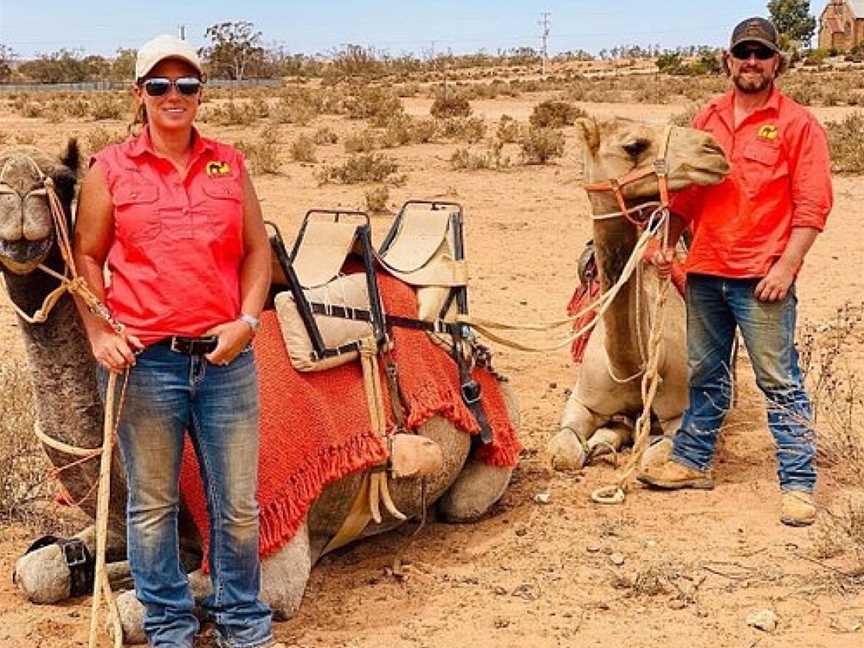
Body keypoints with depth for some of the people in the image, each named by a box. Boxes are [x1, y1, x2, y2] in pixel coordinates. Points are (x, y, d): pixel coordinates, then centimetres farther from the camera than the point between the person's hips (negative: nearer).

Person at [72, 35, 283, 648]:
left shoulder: (229, 165, 9)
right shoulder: (110, 169, 3)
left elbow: (257, 252, 11)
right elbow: (86, 257, 6)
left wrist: (247, 322, -3)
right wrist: (98, 333, -7)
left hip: (225, 357, 2)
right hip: (142, 361, -2)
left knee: (238, 504, 9)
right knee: (153, 505, 9)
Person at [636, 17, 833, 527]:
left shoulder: (798, 123, -2)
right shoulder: (707, 119, 13)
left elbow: (813, 205, -7)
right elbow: (686, 193, 18)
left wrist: (787, 265, -14)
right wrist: (667, 242, 7)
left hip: (761, 279, -5)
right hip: (705, 273, 5)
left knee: (780, 382, -2)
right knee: (705, 375, 16)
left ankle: (799, 485, 5)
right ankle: (693, 461, 29)